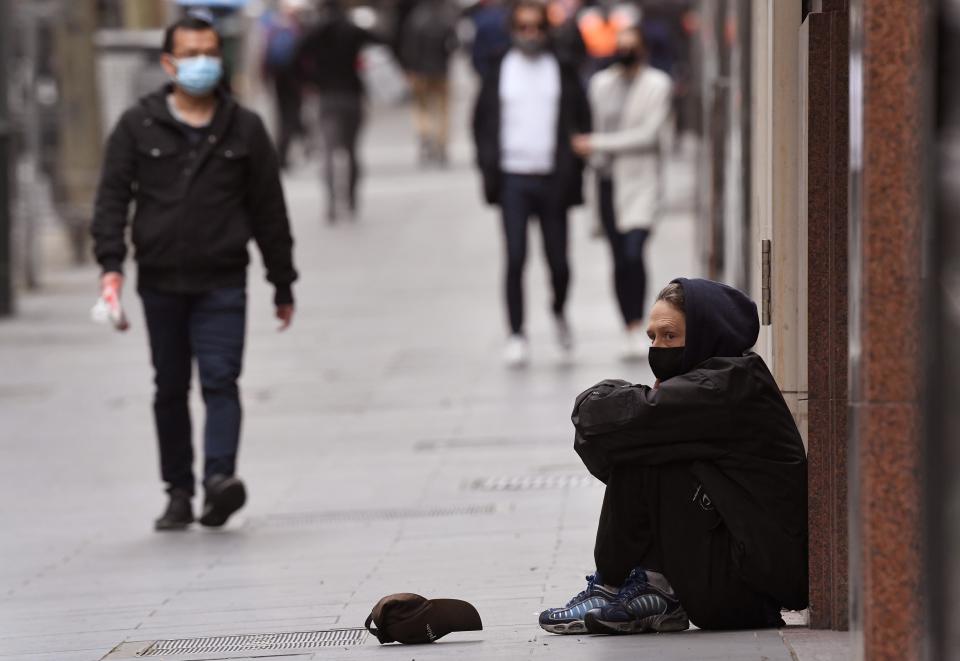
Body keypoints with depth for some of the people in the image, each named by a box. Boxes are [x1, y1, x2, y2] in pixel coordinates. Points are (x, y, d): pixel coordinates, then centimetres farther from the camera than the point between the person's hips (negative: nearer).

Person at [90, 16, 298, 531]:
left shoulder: (244, 129, 6)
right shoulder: (138, 126, 4)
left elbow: (269, 210, 9)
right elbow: (112, 196, 1)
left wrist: (283, 285, 10)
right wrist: (111, 263, -13)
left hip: (222, 282, -1)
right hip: (161, 282, 1)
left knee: (220, 379, -14)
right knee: (171, 389, 7)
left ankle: (220, 478, -23)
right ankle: (178, 492, 14)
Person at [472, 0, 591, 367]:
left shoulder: (563, 71, 4)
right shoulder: (499, 71, 5)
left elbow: (582, 120, 7)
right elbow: (482, 122, 11)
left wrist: (573, 169, -2)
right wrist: (490, 167, 1)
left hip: (552, 181, 0)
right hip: (513, 180, 0)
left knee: (558, 261, 4)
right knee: (515, 260, -4)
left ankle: (559, 312, 33)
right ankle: (516, 334, 3)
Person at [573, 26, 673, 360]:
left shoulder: (658, 85, -3)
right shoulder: (600, 83, 11)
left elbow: (648, 134, -12)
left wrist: (597, 144, -14)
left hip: (641, 181, -4)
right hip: (608, 179, 4)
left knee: (634, 253, -20)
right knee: (620, 260, 3)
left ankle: (638, 327, -9)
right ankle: (631, 332, 10)